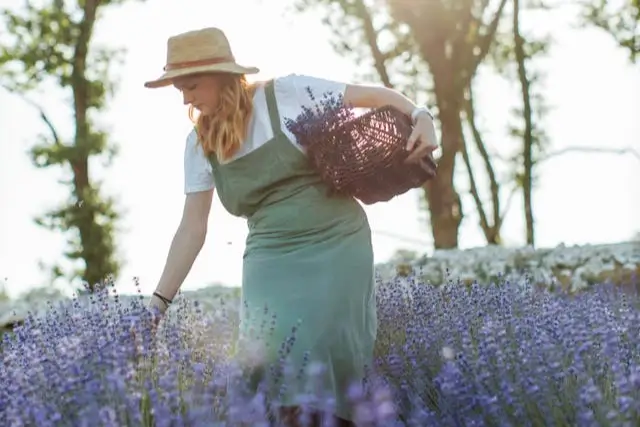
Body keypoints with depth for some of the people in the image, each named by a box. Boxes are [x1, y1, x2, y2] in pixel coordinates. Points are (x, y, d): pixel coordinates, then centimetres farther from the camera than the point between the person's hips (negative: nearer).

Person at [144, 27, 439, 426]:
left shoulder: (287, 93, -7)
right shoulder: (200, 144, 5)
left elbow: (376, 95, -2)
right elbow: (193, 228, 7)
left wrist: (421, 116, -20)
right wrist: (160, 300, 3)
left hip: (337, 244, -3)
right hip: (272, 259, 3)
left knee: (336, 347, -7)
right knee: (276, 353, -13)